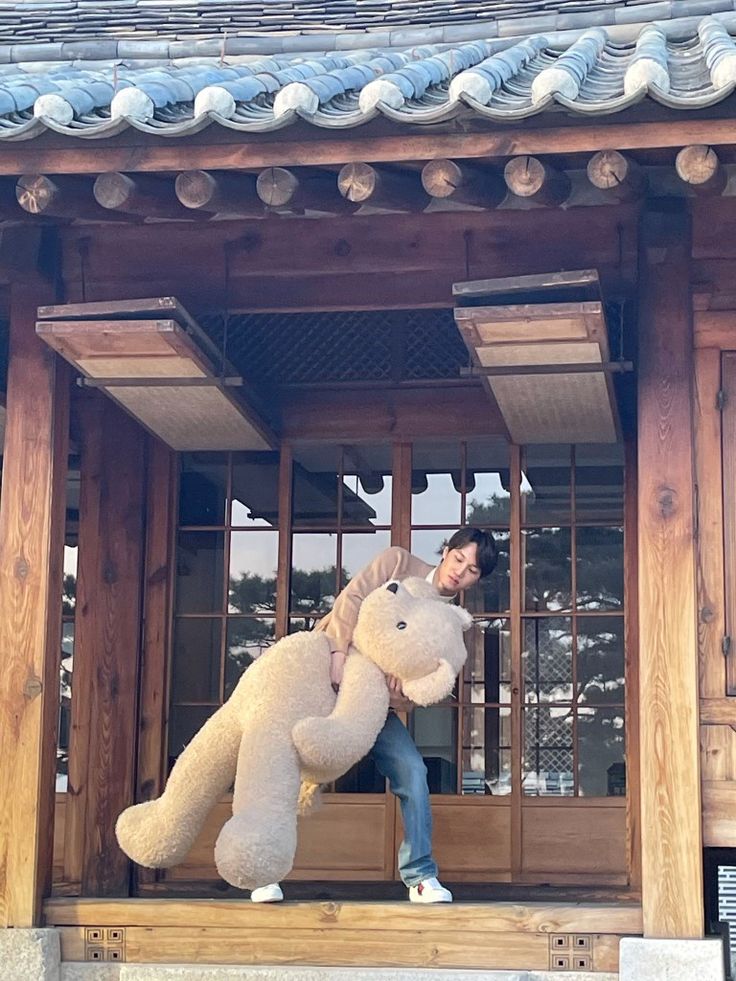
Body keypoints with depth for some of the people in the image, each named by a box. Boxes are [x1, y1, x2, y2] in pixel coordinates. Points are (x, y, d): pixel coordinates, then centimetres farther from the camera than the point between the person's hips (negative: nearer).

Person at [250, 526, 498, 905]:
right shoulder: (398, 562, -4)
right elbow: (351, 599, -16)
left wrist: (403, 696, -30)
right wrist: (339, 653, -31)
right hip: (326, 671, -3)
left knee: (412, 771, -13)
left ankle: (420, 876, -3)